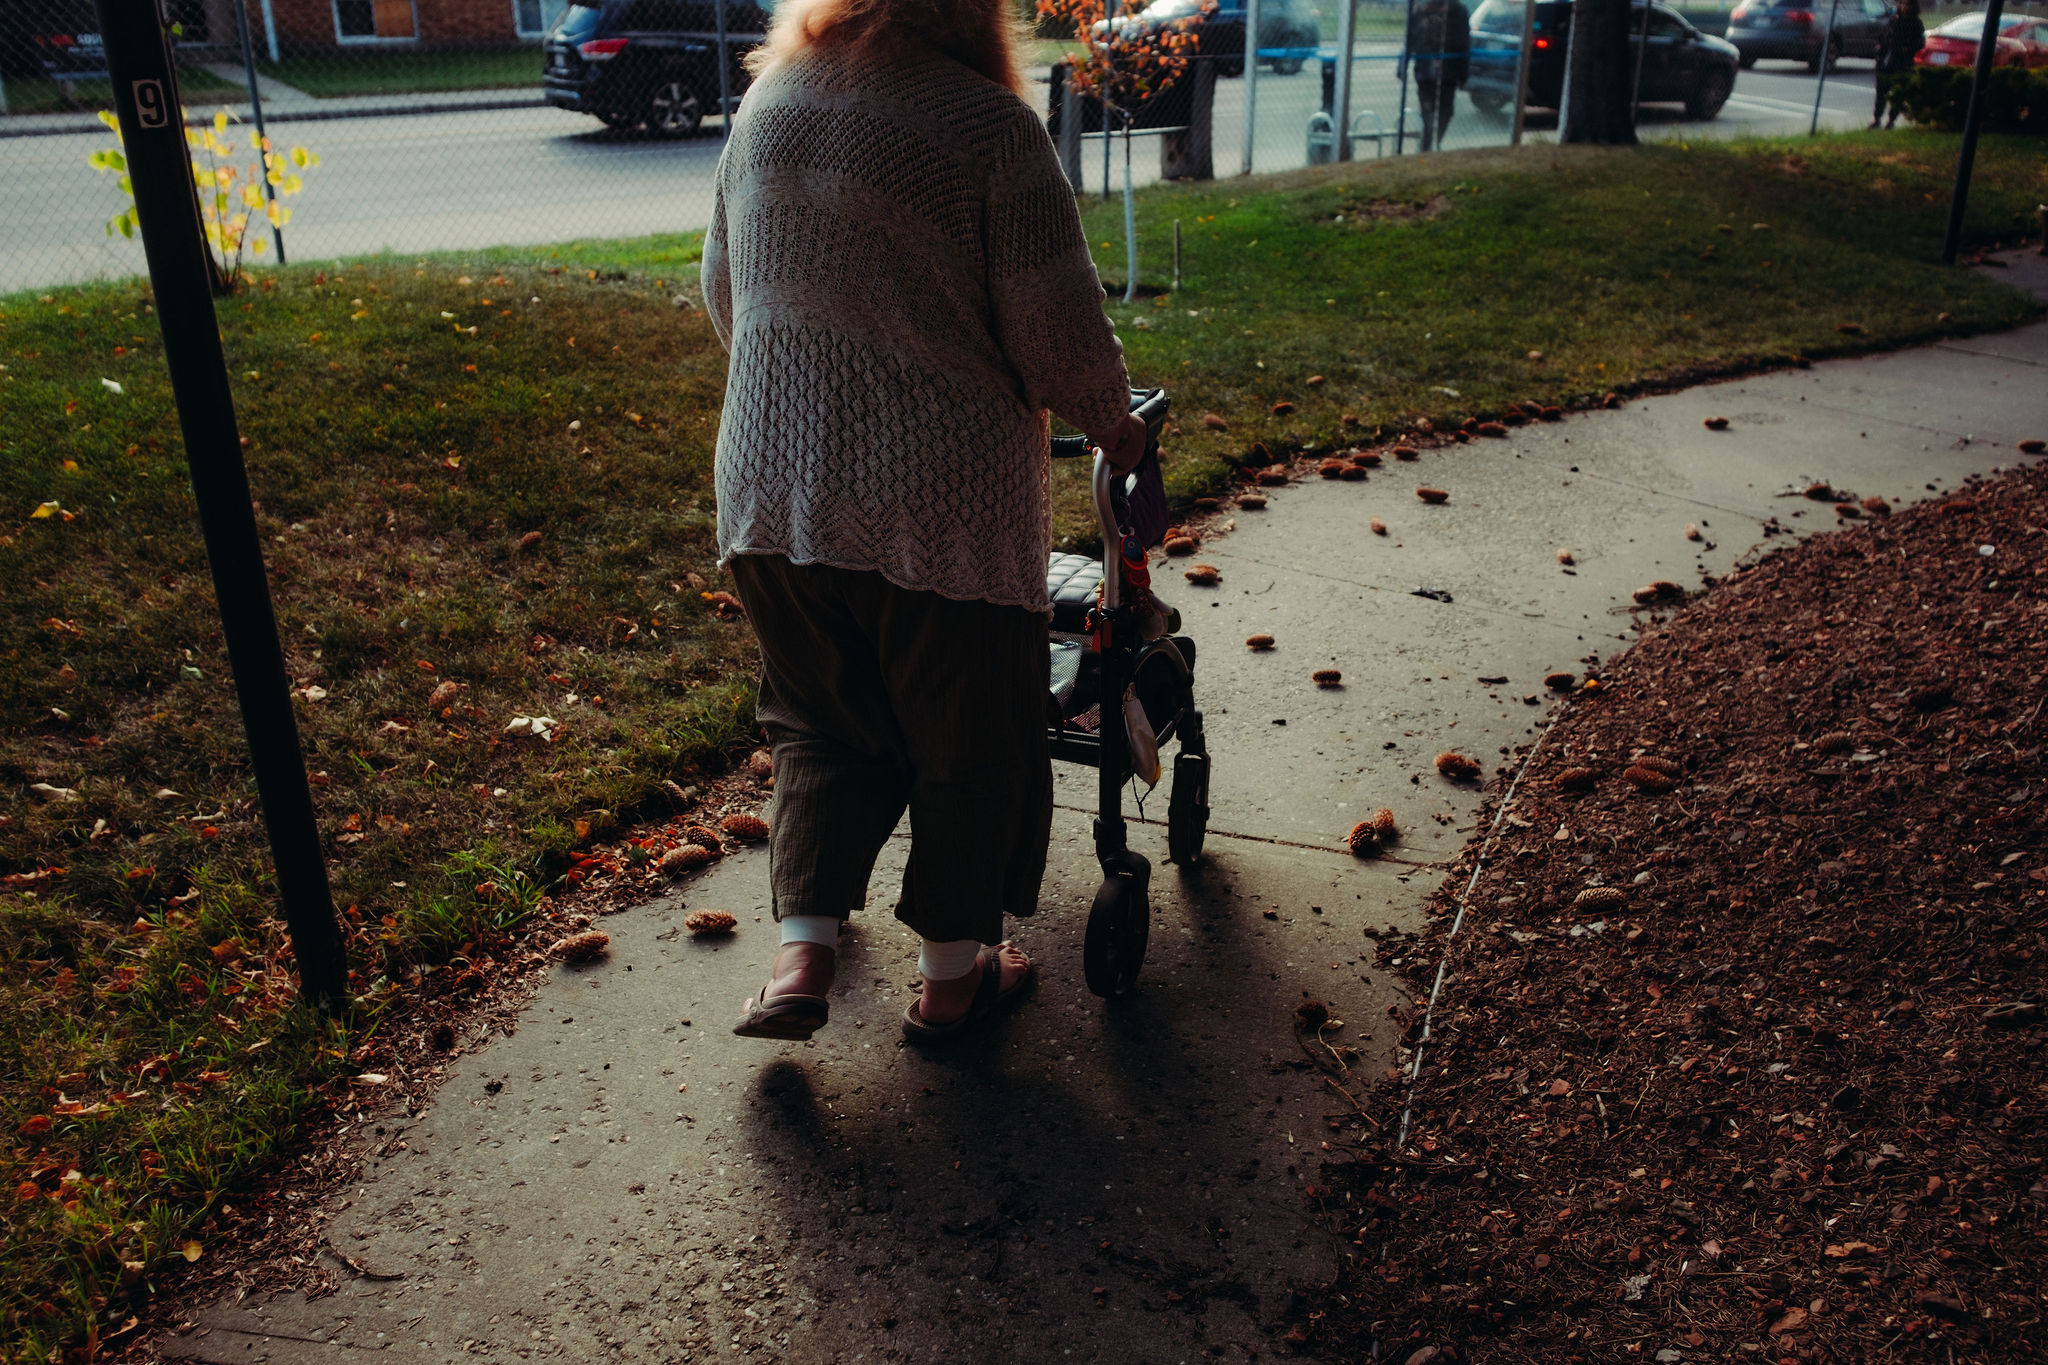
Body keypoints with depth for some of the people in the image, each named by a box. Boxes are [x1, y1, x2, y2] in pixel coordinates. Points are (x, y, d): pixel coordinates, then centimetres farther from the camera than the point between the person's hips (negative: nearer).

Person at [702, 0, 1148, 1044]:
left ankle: (801, 954, 15)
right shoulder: (987, 123, -11)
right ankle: (951, 976, 27)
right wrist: (1112, 423, 9)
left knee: (821, 726, 21)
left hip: (771, 483, 5)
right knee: (968, 741, 13)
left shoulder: (765, 104, 8)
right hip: (944, 497, -5)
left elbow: (722, 291, 18)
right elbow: (1057, 329, -10)